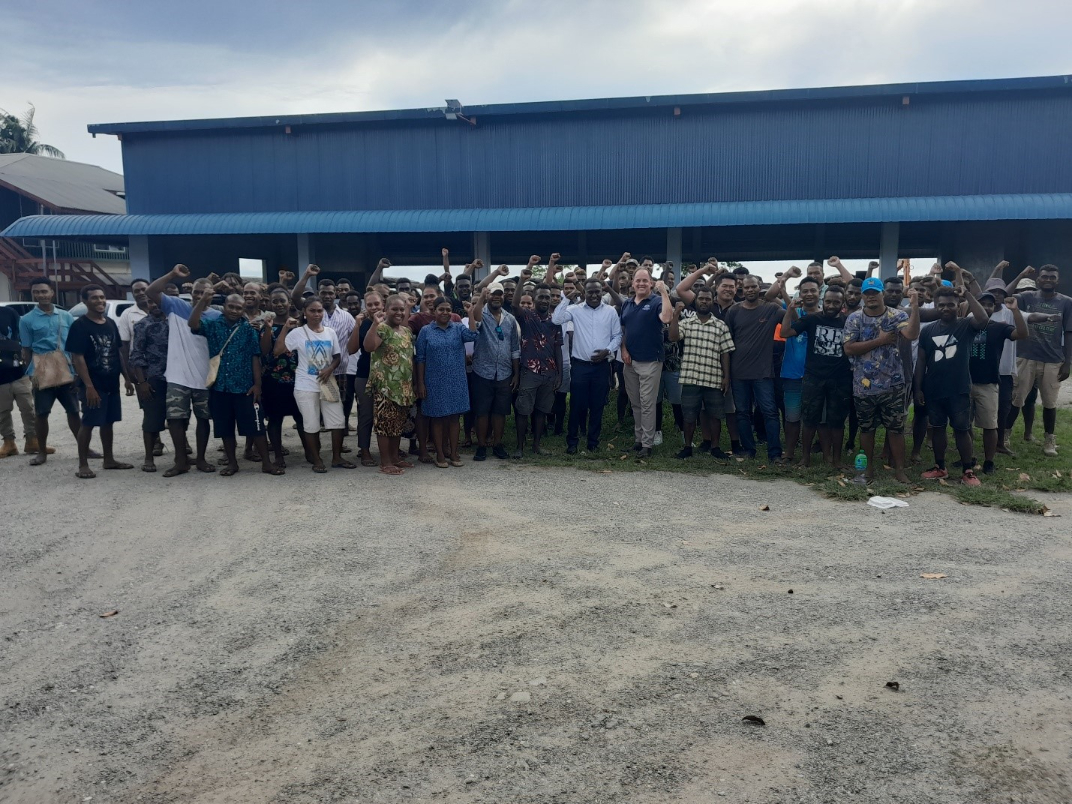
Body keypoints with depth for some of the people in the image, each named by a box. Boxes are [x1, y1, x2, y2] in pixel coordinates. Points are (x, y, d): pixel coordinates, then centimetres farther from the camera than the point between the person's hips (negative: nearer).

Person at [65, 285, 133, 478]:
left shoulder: (111, 324, 10)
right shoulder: (79, 326, -11)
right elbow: (77, 358, -15)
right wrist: (88, 386, -20)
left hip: (112, 383, 6)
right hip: (92, 385, -6)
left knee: (108, 422, 13)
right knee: (88, 423, -2)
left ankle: (109, 460, 23)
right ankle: (83, 465, 5)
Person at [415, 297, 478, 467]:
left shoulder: (458, 328, 4)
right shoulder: (426, 331, 0)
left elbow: (472, 335, -17)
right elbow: (420, 359, 0)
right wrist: (420, 383, -4)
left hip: (456, 382, 2)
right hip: (435, 383, -2)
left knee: (454, 417, 7)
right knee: (437, 418, 5)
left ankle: (453, 453, 17)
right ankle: (440, 454, 15)